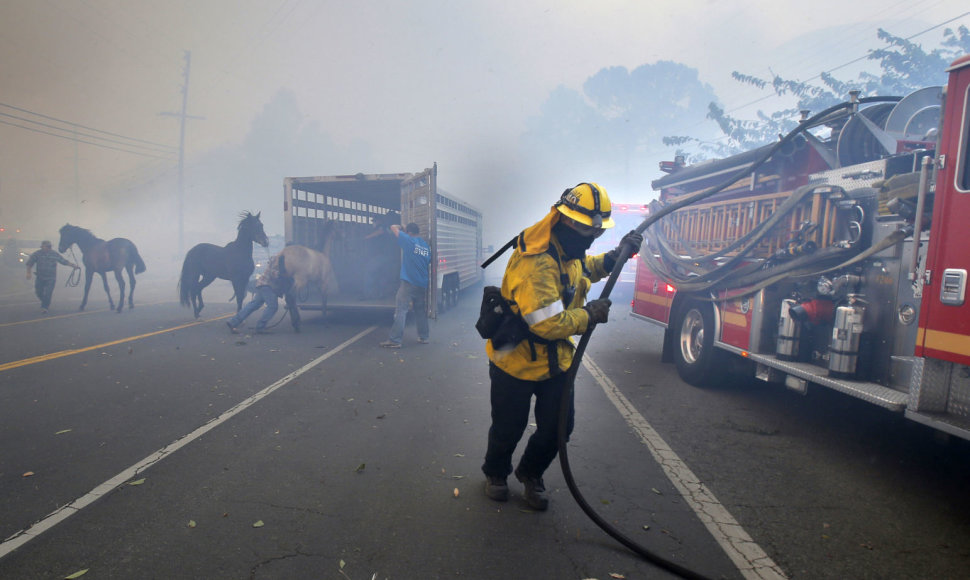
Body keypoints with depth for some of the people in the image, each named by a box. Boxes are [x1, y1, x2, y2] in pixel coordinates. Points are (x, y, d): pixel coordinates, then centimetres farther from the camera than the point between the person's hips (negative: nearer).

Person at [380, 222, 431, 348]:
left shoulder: (409, 240, -5)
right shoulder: (426, 246, 12)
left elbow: (393, 227, 2)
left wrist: (398, 227, 21)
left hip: (408, 282, -7)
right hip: (422, 284, 7)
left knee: (400, 310, -8)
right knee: (420, 311, 16)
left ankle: (395, 340, -11)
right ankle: (424, 336, 22)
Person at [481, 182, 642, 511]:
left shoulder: (567, 250, -3)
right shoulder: (536, 262, -33)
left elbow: (584, 269, 22)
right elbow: (550, 323, -36)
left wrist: (616, 256, 3)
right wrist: (590, 315, -20)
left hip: (555, 358, 8)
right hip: (517, 361, -7)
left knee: (557, 427, 13)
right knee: (508, 429, 14)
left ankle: (530, 474, 41)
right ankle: (496, 473, 44)